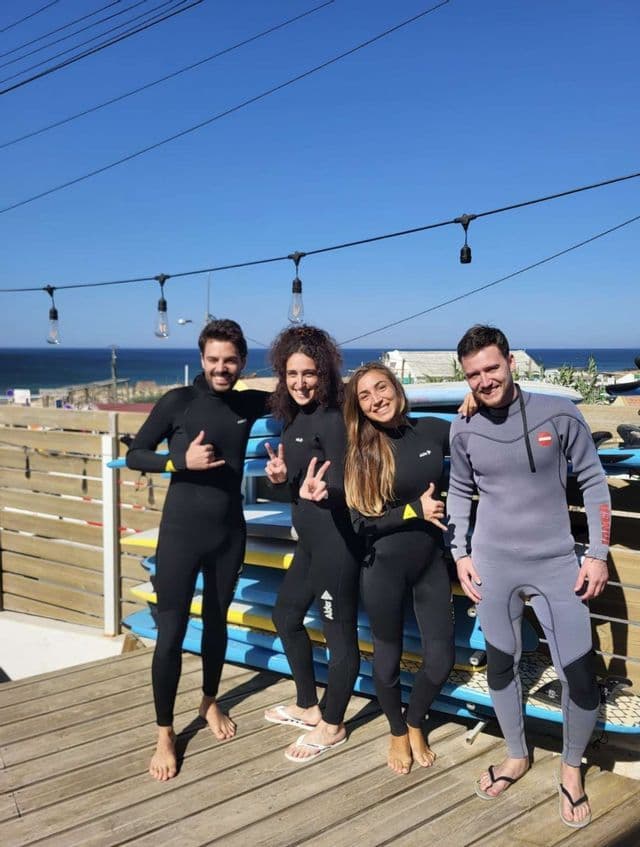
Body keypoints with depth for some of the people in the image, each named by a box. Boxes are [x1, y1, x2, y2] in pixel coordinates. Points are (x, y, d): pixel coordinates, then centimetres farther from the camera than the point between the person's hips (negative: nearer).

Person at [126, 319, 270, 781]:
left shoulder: (249, 404, 1)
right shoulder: (178, 401, -10)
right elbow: (134, 455, -5)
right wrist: (181, 460, -20)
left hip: (229, 533, 4)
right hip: (181, 533, -4)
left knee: (217, 622, 18)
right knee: (171, 633, 1)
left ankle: (210, 702, 40)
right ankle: (165, 734, 17)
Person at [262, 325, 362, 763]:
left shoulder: (331, 419, -18)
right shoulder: (295, 417, 8)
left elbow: (341, 489, -21)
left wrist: (318, 493, -43)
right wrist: (283, 475, -6)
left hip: (337, 543, -11)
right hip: (311, 541, 11)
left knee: (340, 633, 4)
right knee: (287, 616, 22)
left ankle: (332, 725, 24)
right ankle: (308, 706, 40)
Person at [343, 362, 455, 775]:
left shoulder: (434, 430, -4)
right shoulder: (359, 452, -9)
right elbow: (362, 522, -13)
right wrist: (415, 510, -19)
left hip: (432, 561, 3)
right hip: (383, 566, -2)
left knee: (442, 658, 8)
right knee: (389, 657, 13)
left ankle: (415, 724, 38)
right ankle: (398, 732, 40)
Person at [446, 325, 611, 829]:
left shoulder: (559, 414, -10)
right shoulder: (464, 431, -3)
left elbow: (593, 481, -3)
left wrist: (598, 554, -7)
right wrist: (461, 553, 4)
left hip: (556, 563, -2)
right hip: (493, 564, 2)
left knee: (580, 676, -2)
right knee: (501, 665, 13)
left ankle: (571, 768, 24)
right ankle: (517, 756, 36)